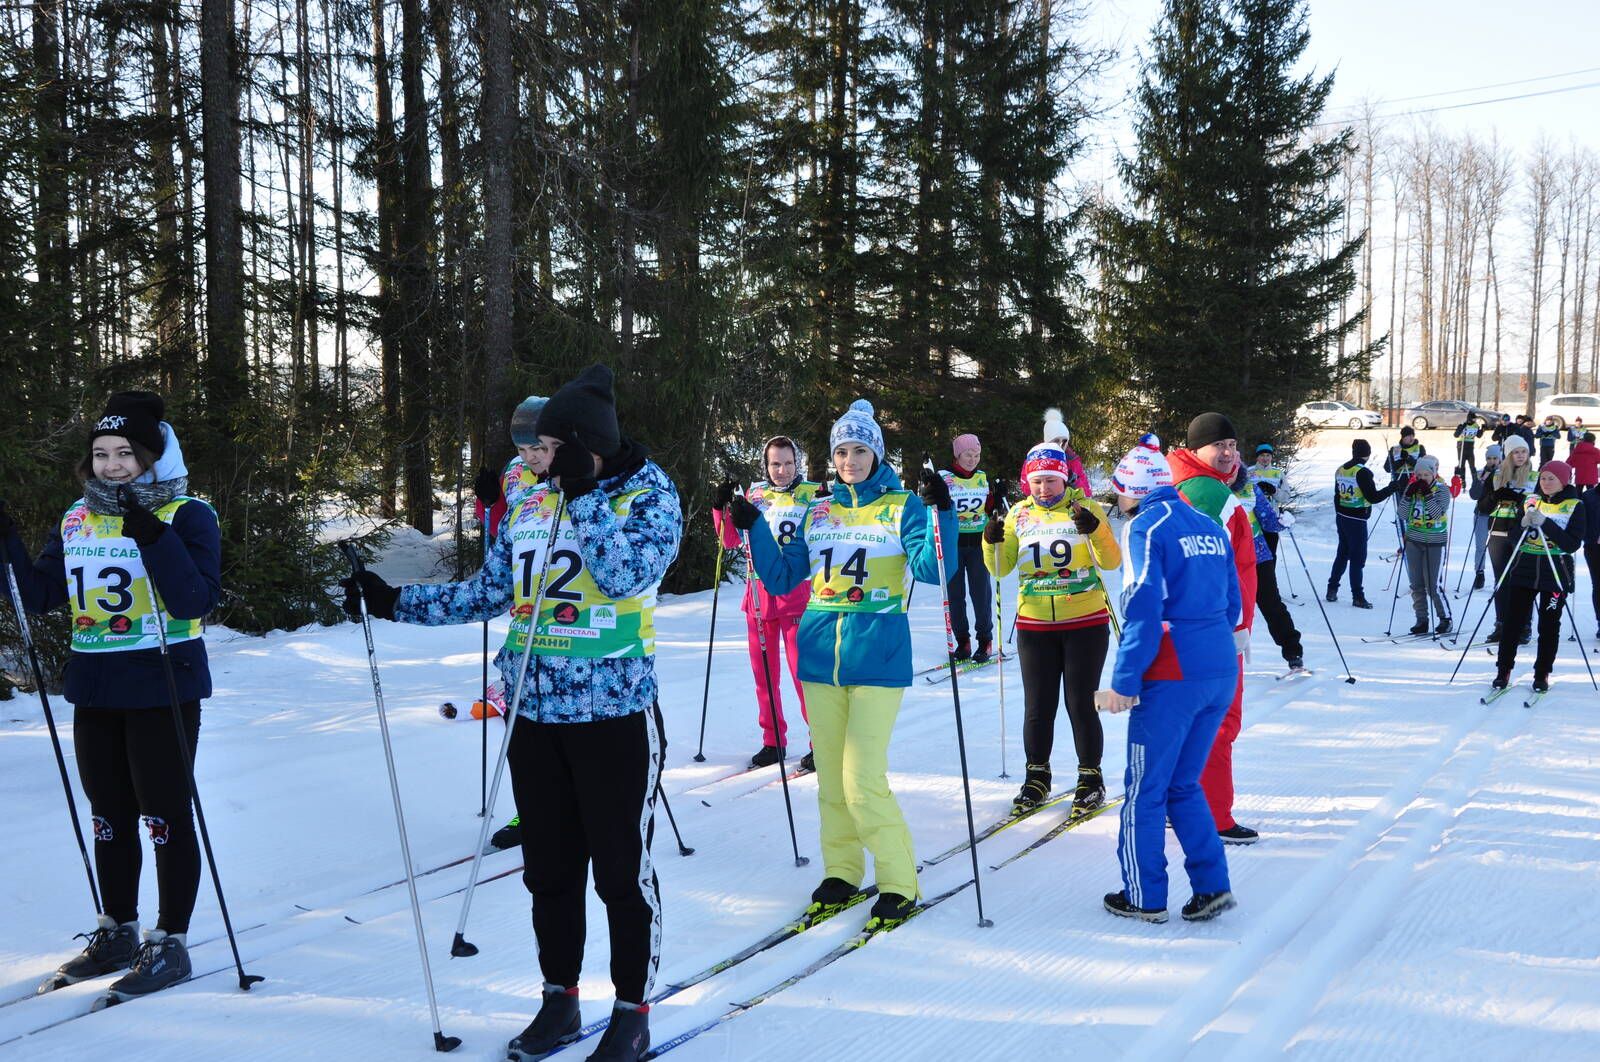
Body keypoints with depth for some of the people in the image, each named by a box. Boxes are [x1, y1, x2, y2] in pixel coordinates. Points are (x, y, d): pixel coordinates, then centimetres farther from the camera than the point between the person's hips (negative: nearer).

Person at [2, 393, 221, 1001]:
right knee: (109, 817, 16)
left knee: (165, 815, 0)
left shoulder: (186, 515, -9)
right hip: (94, 690, 6)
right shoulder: (77, 519, 8)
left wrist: (153, 538, -30)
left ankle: (170, 944, 11)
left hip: (162, 689, -6)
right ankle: (118, 933, 30)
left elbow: (196, 601, -21)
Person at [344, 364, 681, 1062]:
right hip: (535, 716, 5)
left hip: (615, 715, -5)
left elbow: (629, 574, -22)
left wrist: (584, 493, -22)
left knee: (622, 871, 2)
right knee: (549, 868, 13)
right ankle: (559, 1001, 28)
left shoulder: (647, 496, -5)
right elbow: (486, 593, 15)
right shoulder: (530, 507, 10)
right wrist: (395, 602, 8)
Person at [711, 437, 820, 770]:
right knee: (764, 673, 9)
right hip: (758, 594, 4)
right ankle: (773, 741, 21)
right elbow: (730, 540, 11)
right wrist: (722, 507, -4)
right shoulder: (754, 494, 9)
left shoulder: (813, 494, -1)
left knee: (803, 671, -7)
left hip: (797, 595, -4)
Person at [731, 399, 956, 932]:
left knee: (863, 781, -10)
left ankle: (899, 883, 5)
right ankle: (842, 871, 25)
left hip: (878, 655, -5)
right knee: (830, 778, 10)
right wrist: (753, 529, 3)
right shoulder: (817, 513, 13)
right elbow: (782, 578, 14)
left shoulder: (903, 507, 1)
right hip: (820, 653, 5)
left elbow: (932, 570, -12)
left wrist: (941, 512, -24)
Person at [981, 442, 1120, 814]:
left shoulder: (1085, 508, -3)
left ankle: (1091, 778, 15)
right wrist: (992, 543, -14)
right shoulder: (1019, 515, 6)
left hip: (1086, 623, -3)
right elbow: (1000, 568, 6)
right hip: (1035, 626, 3)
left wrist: (1096, 531, -26)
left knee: (1081, 704, 1)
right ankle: (1037, 777, 22)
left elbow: (1111, 563, -9)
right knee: (1038, 706, 8)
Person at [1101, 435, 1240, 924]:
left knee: (1146, 788, 7)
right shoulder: (1208, 526, 13)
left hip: (1172, 676, -7)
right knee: (1183, 784, 18)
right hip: (1221, 669, 7)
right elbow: (1232, 603, 17)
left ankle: (1145, 897, 15)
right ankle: (1211, 886, 13)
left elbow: (1143, 609, -17)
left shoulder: (1146, 527, -9)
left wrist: (1124, 680, -14)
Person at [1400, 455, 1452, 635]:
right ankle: (1421, 620, 14)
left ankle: (1445, 618, 10)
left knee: (1432, 586, -6)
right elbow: (1404, 515, -2)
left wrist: (1427, 494, -24)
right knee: (1417, 584, 6)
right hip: (1414, 541, 4)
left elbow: (1438, 513, -20)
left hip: (1434, 543, -4)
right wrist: (1409, 495, -14)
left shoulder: (1442, 489, -7)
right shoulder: (1412, 487, 4)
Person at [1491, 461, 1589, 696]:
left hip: (1556, 573, -3)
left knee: (1549, 626, 4)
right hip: (1524, 569, 3)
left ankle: (1542, 674, 15)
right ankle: (1503, 671, 9)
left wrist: (1545, 524, -20)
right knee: (1513, 620, 1)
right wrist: (1523, 524, -14)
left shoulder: (1575, 506, -2)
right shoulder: (1531, 501, 8)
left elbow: (1573, 544, -13)